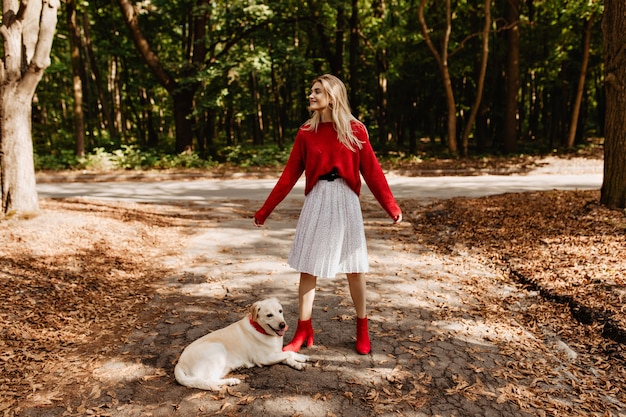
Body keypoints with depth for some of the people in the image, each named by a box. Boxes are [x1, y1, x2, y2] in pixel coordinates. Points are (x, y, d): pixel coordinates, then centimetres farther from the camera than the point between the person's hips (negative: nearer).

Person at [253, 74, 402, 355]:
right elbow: (289, 175, 4)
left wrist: (391, 207, -4)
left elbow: (372, 171, -1)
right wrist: (265, 210, 2)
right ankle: (303, 331, 19)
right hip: (316, 203, 2)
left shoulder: (355, 130, -1)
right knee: (308, 268, 5)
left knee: (354, 268, 7)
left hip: (346, 202, -1)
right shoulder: (306, 132, 3)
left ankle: (362, 330, 24)